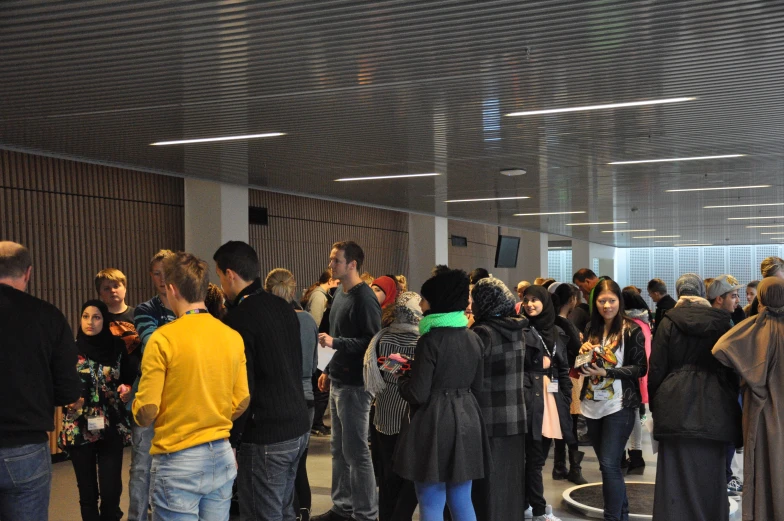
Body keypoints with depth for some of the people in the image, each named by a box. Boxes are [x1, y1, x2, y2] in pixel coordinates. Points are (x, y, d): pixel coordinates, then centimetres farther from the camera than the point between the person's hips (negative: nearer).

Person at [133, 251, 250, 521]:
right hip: (221, 457, 5)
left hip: (178, 461, -5)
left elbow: (146, 412, -12)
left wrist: (136, 406, 10)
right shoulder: (233, 337, 1)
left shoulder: (163, 338, -14)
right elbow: (241, 401, 7)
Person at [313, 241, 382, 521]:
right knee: (339, 449, 16)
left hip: (355, 384, -9)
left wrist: (335, 342, -24)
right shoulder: (339, 292, 12)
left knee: (355, 451, -2)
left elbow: (372, 342, -21)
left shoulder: (364, 298, -17)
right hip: (338, 381, 9)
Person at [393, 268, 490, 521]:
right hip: (466, 421, 7)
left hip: (435, 424, -7)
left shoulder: (430, 341, -15)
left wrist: (402, 377, 4)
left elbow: (418, 395, -15)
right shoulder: (473, 338, 6)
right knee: (462, 501, 14)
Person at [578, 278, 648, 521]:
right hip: (593, 405, 6)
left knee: (609, 464, -10)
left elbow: (640, 368, -10)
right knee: (609, 464, 13)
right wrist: (583, 353, -5)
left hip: (619, 407, -6)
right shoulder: (591, 328, 9)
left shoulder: (631, 330, -7)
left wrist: (606, 371, -19)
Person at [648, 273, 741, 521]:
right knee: (710, 471, 9)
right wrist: (731, 399, 15)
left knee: (678, 472, 2)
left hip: (677, 405, -2)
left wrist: (654, 402, 7)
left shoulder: (669, 321, -2)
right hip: (714, 406, 2)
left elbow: (657, 367, -2)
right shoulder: (722, 321, 4)